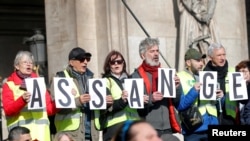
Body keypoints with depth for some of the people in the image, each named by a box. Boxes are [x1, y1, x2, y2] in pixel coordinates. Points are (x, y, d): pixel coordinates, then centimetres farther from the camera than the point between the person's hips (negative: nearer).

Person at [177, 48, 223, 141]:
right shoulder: (180, 78, -2)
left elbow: (217, 104, 21)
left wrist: (220, 97, -1)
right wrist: (193, 92, -23)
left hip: (212, 127, 6)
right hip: (193, 130, -5)